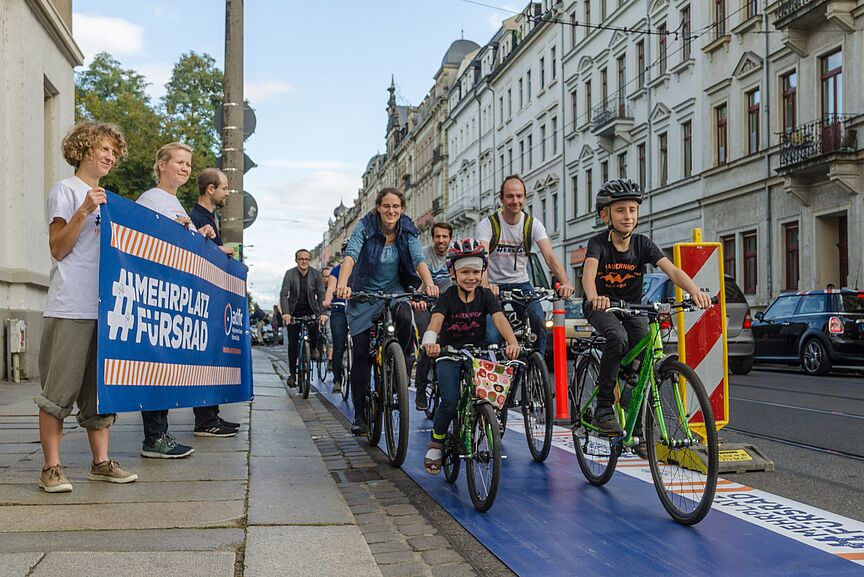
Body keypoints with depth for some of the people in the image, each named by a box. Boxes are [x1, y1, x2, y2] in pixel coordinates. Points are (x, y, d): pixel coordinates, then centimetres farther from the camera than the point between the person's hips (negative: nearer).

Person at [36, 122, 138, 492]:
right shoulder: (65, 190, 0)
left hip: (106, 307, 7)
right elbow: (58, 249, -6)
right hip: (71, 308, -7)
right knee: (60, 389, -4)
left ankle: (100, 462, 15)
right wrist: (83, 212, -18)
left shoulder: (107, 199, 22)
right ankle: (51, 467, 2)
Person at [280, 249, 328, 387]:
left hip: (310, 310, 1)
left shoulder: (316, 274, -8)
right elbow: (284, 294, -18)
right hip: (294, 311, 0)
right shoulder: (290, 274, -11)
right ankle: (292, 373, 8)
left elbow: (321, 294, -10)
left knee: (314, 328, -27)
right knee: (293, 343, -2)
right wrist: (285, 313, -32)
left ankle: (314, 347, 7)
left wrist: (322, 313, -24)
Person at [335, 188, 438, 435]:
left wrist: (429, 284, -40)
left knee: (404, 316, -34)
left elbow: (419, 259, -20)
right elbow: (350, 255, -30)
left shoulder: (407, 230, -9)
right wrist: (342, 284, -48)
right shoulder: (365, 226, -16)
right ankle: (359, 415, 8)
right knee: (361, 354, -3)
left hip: (394, 289, 1)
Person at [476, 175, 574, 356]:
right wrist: (486, 286, -49)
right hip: (494, 286, -2)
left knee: (539, 323, -22)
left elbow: (550, 257, -18)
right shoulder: (488, 224, -13)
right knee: (492, 336, -19)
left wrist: (565, 282, -38)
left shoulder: (533, 224, -6)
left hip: (521, 283, 2)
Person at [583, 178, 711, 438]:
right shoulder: (598, 243, -18)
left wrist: (695, 290, -44)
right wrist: (594, 297, -61)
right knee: (618, 337, -34)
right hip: (602, 307, -3)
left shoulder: (643, 244, -10)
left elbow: (672, 270, -23)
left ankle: (640, 431, -1)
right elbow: (589, 272, -38)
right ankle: (604, 407, -21)